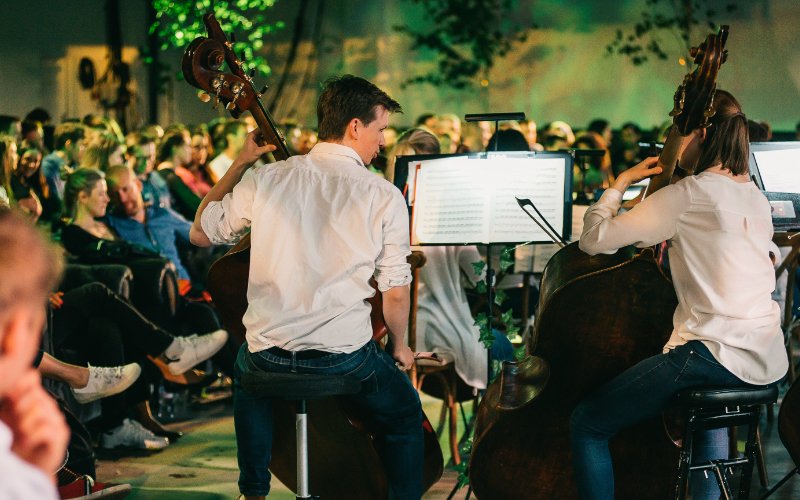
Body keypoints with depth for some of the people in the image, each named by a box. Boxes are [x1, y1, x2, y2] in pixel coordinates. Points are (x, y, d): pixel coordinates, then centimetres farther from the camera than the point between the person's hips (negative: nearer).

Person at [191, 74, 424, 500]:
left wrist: (240, 163, 17)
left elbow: (201, 233, 12)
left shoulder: (265, 180, -2)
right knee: (405, 415, 26)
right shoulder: (385, 197, -7)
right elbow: (395, 292, -3)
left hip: (269, 357, 3)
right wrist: (399, 346, 16)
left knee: (246, 374, 39)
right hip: (345, 358, -3)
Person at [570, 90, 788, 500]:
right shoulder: (755, 198, 14)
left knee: (587, 425, -1)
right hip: (769, 363, 9)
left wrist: (619, 184, 5)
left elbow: (594, 239, -9)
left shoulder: (685, 195, -10)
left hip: (715, 357, -9)